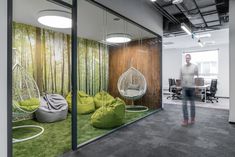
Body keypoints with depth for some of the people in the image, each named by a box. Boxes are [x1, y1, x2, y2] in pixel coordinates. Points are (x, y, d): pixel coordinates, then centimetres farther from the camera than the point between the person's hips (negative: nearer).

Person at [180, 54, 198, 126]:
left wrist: (197, 87, -8)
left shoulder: (194, 66, -3)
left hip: (192, 87, -3)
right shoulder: (182, 67, 7)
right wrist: (181, 86, 1)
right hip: (184, 87, 3)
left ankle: (192, 119, 23)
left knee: (192, 103, 10)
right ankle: (185, 119, 7)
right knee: (184, 104, 0)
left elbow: (197, 76, -2)